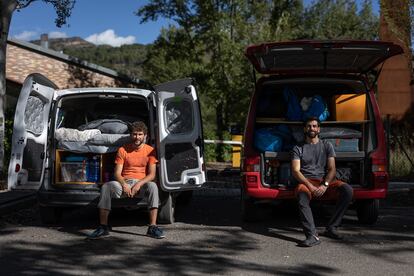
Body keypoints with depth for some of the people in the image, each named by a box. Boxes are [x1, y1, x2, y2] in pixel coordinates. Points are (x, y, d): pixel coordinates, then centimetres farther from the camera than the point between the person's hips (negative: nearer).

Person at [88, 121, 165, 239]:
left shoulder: (150, 151, 4)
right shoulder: (123, 150, 6)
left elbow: (151, 175, -3)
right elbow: (117, 173, 1)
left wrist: (139, 184, -20)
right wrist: (124, 184, -20)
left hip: (142, 183, -1)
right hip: (124, 182, 1)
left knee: (153, 186, -35)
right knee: (106, 187, -27)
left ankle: (153, 227, -36)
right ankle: (103, 227, -23)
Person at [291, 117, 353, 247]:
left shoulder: (326, 146, 18)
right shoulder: (298, 148, 13)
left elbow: (332, 169, 7)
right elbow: (295, 171, 0)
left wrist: (325, 185, -13)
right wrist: (310, 186, -17)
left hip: (325, 181, 2)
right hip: (306, 182, -2)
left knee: (347, 189, -27)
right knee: (301, 194, -39)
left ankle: (331, 228, -22)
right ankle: (312, 235, -49)